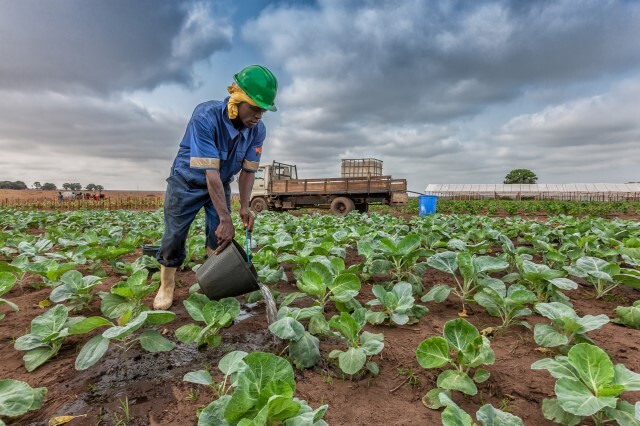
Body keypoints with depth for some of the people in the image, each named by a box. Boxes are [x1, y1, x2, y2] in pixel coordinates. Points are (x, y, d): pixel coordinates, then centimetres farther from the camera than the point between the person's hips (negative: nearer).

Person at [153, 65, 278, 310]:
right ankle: (166, 285, 22)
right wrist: (225, 218, -37)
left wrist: (244, 207, -17)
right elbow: (210, 173, -36)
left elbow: (248, 170, -9)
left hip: (221, 185, 4)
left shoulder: (257, 130, -18)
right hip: (187, 181, -4)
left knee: (220, 238, -3)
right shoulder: (206, 116, -33)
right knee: (174, 236, 1)